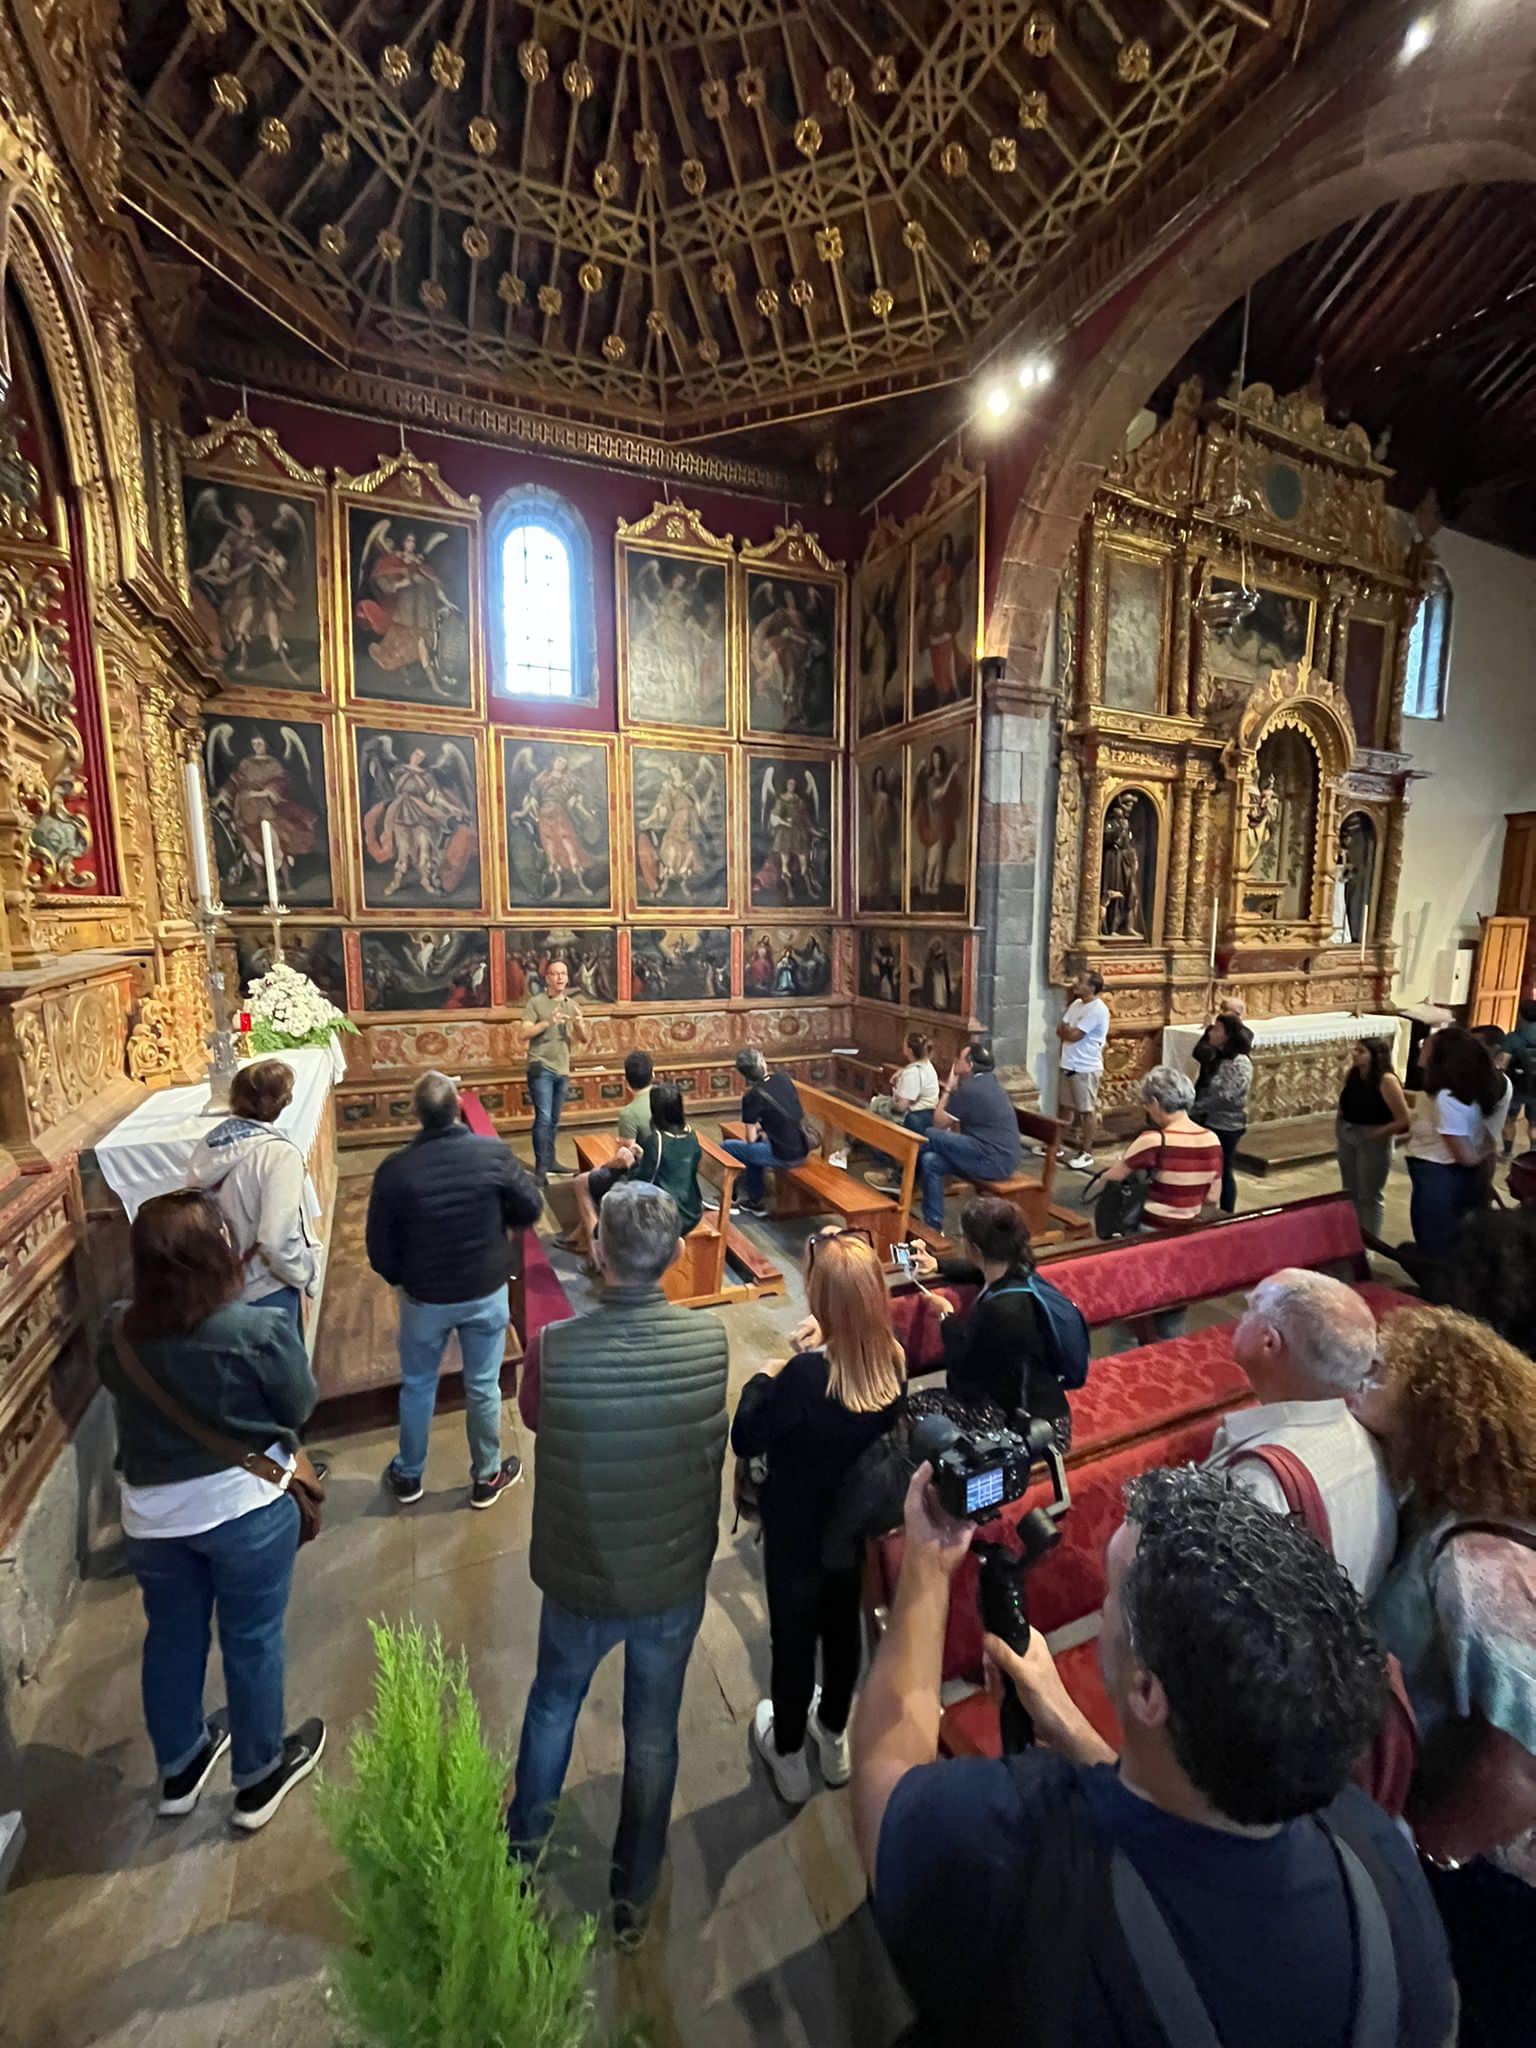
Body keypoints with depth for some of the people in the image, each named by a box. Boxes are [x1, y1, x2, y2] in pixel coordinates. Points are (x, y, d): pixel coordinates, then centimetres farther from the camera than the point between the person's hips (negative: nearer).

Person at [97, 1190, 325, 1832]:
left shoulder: (118, 1330, -13)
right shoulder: (260, 1330, -27)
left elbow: (120, 1391, 7)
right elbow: (300, 1407, -12)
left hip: (151, 1512, 5)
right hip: (246, 1505, -4)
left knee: (171, 1635, 26)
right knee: (252, 1640, 16)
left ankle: (179, 1767, 48)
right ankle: (258, 1777, 37)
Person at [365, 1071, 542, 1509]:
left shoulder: (394, 1169, -19)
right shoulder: (493, 1153, -19)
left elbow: (379, 1250, -9)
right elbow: (530, 1210, -7)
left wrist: (399, 1280, 11)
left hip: (424, 1298, 0)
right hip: (486, 1293, 0)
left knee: (417, 1386, 23)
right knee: (483, 1386, 17)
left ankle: (408, 1476, 42)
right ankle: (486, 1477, 35)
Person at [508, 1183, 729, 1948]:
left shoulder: (555, 1347, -28)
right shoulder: (711, 1338, -22)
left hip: (581, 1581, 0)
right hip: (677, 1582, 1)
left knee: (553, 1701, 31)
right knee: (653, 1734, 25)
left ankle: (522, 1849, 54)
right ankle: (634, 1896, 48)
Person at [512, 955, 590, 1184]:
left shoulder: (573, 1005, 10)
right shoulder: (535, 1002, -4)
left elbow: (584, 1040, 8)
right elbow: (523, 1034, -11)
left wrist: (580, 1023, -12)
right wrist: (548, 1022, -22)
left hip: (562, 1070, 5)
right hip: (541, 1068, -5)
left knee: (554, 1120, 13)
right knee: (543, 1117, -12)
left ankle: (549, 1162, 24)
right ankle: (540, 1168, -6)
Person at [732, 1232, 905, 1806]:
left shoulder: (807, 1374, -37)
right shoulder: (892, 1359, -19)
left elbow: (745, 1440, -23)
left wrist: (762, 1378, -10)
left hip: (797, 1530, -4)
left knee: (794, 1636, 21)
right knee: (842, 1623, 28)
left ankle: (788, 1757, 47)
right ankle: (834, 1738, 54)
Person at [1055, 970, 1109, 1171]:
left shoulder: (1098, 1009, -18)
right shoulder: (1076, 1004, 9)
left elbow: (1073, 1035, -21)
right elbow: (1061, 1031, 8)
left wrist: (1065, 1028, -3)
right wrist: (1067, 1030, -12)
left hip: (1086, 1068, -9)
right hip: (1068, 1065, 9)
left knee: (1087, 1111, 1)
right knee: (1065, 1107, 17)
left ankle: (1087, 1153, 9)